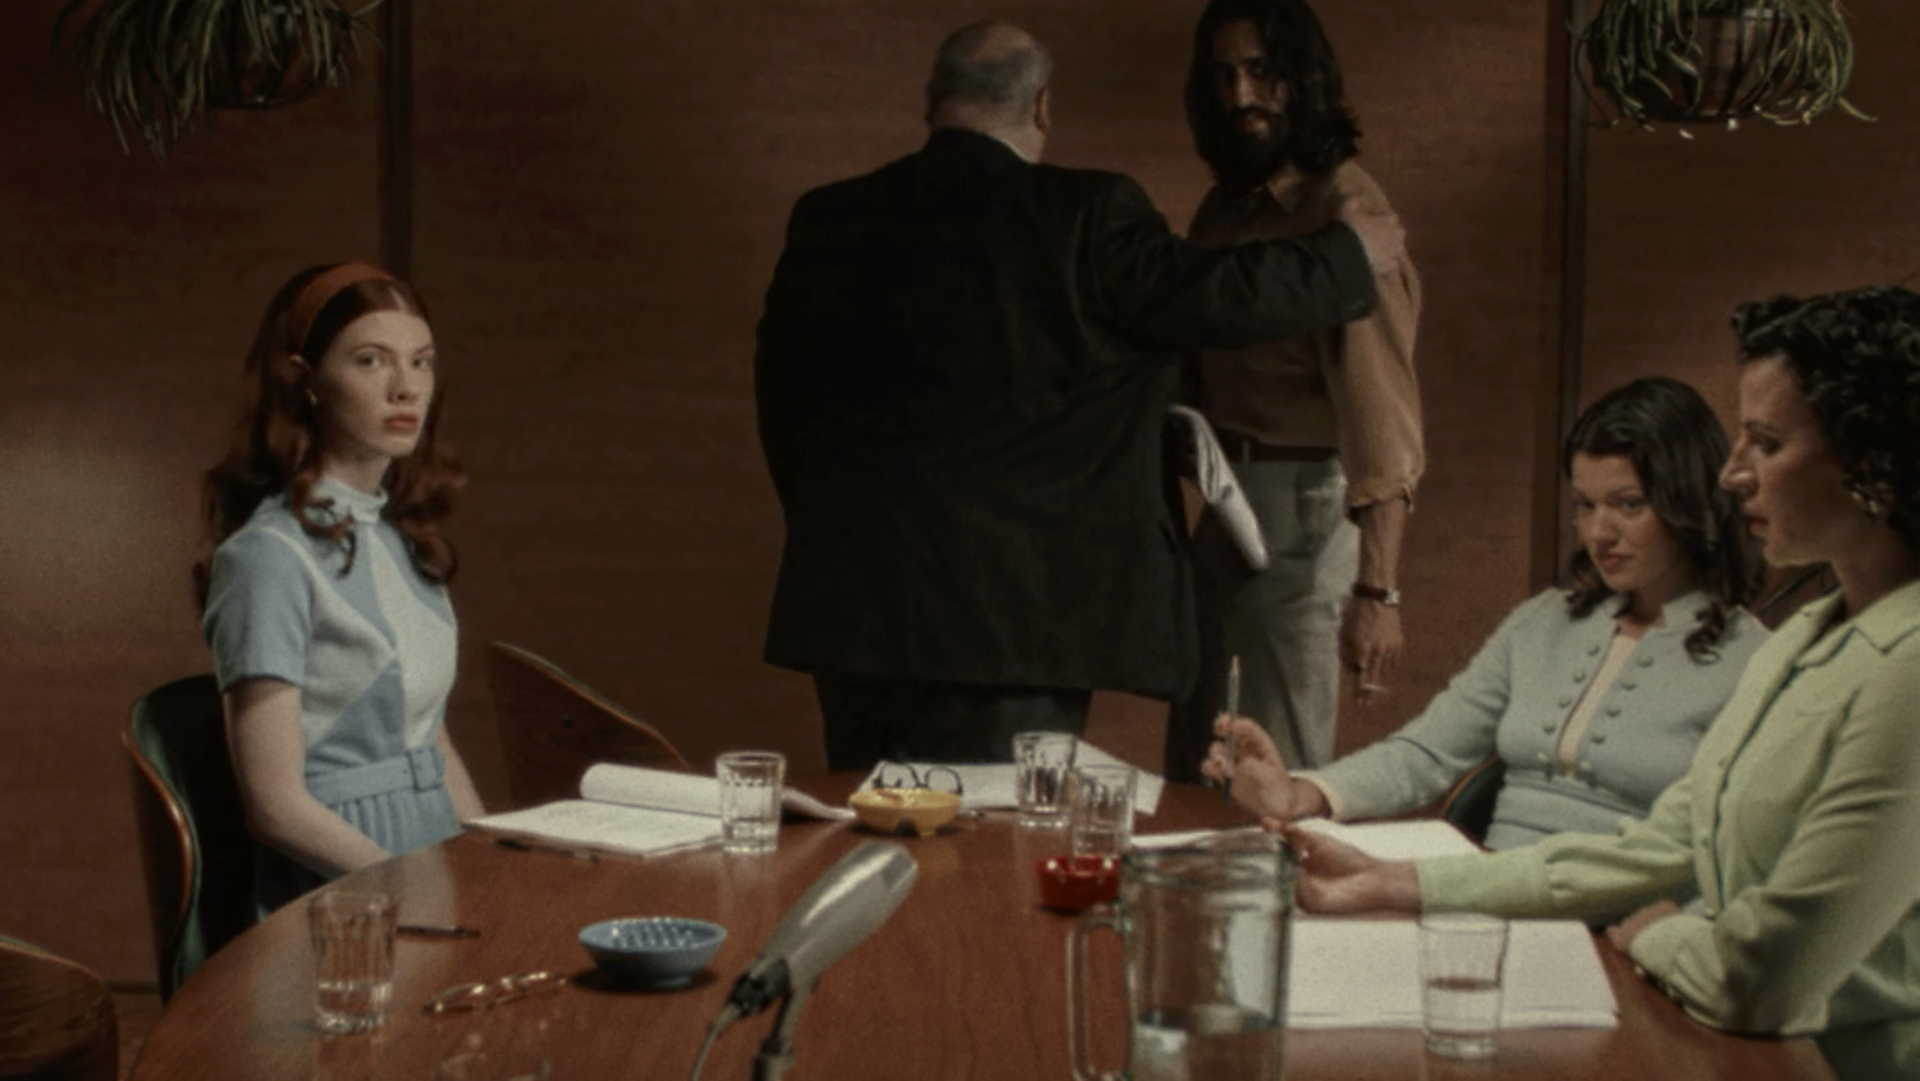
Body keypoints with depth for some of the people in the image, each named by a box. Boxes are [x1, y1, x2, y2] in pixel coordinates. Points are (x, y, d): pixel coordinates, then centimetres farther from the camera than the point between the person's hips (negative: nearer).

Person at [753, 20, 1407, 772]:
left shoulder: (827, 221, 6)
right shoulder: (1082, 215, -8)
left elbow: (781, 393, 13)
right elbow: (1216, 296, -6)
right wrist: (1348, 254, 13)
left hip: (850, 596, 5)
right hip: (1011, 613, -5)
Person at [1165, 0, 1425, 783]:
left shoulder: (1345, 207, -15)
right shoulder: (1224, 208, 11)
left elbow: (1381, 403, -22)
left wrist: (1377, 589, -27)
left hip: (1302, 504, -8)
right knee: (1195, 762, 16)